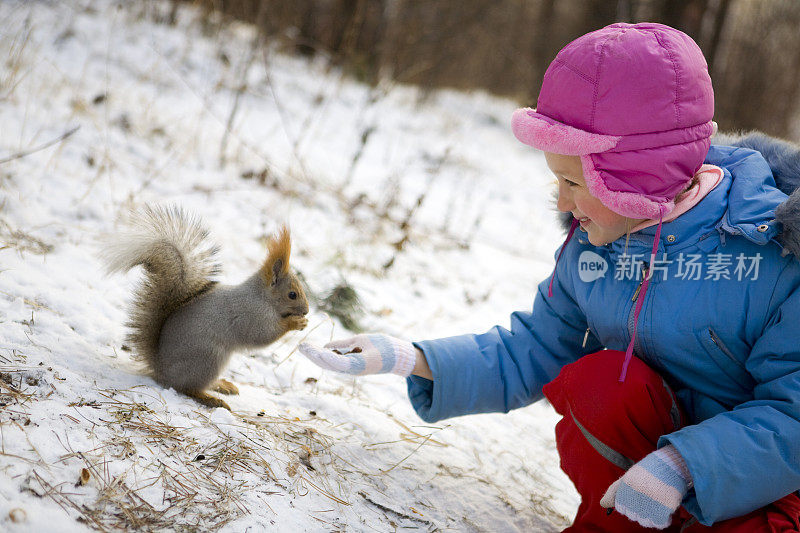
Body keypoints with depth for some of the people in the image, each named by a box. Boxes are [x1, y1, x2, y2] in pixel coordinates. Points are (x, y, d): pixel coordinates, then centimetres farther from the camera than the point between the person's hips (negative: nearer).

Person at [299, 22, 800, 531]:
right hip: (644, 448, 4)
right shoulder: (590, 245, -2)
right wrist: (410, 359, -3)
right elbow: (530, 352, 6)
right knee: (600, 380, -29)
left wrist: (684, 465, -34)